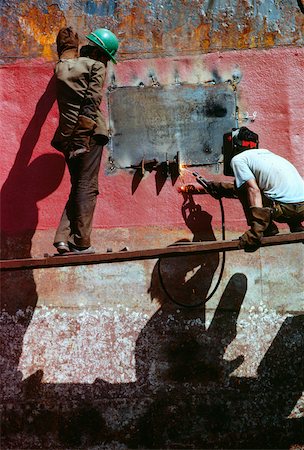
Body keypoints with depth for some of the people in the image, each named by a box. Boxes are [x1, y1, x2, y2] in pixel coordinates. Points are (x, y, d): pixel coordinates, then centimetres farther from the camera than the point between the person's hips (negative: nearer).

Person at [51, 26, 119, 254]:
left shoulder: (61, 67, 17)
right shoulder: (96, 67, 1)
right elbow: (92, 101, -10)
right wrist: (86, 131, -15)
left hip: (67, 135, 6)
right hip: (88, 132, -6)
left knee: (77, 186, 14)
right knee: (87, 186, -5)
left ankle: (63, 238, 2)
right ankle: (82, 244, -9)